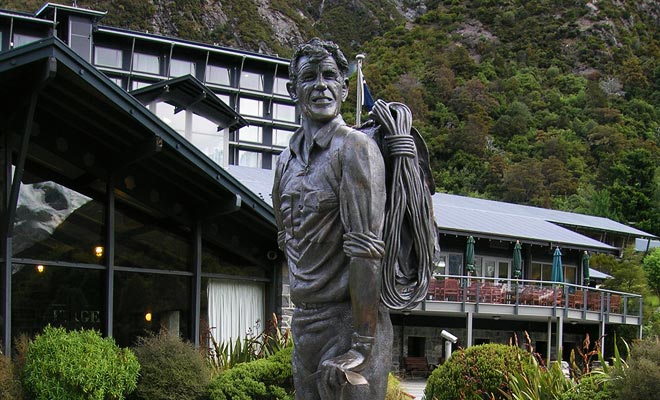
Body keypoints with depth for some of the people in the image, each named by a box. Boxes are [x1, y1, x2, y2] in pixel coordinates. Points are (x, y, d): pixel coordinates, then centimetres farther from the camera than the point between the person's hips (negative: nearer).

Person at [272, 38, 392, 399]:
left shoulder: (355, 148, -11)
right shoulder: (288, 159, 13)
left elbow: (366, 250, -18)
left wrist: (363, 343, -22)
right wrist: (301, 314, 18)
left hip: (347, 320, -8)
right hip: (303, 322, 8)